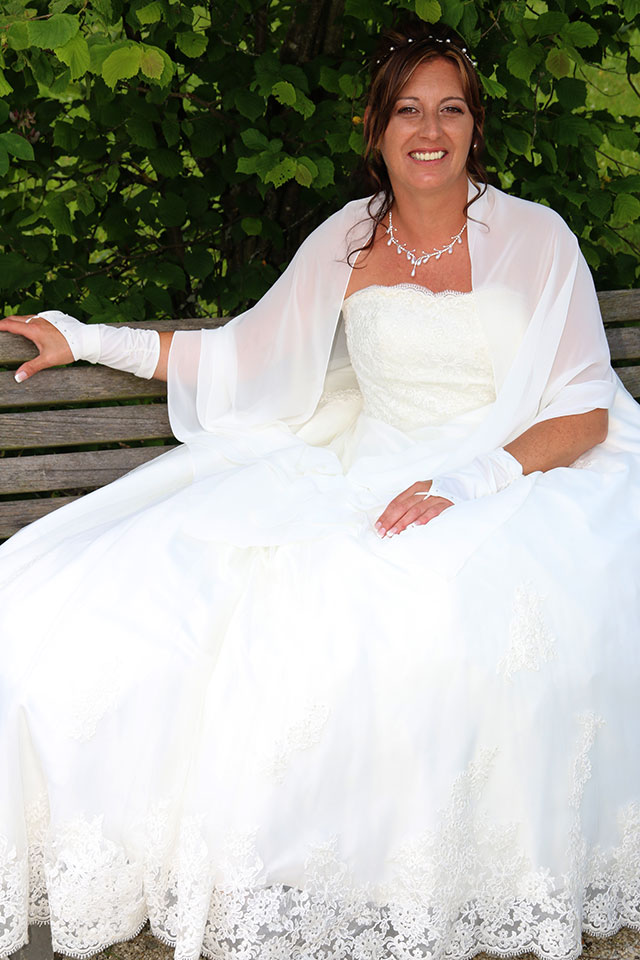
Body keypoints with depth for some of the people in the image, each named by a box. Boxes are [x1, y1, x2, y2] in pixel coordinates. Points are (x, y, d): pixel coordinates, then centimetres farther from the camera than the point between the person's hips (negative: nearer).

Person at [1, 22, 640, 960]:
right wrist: (93, 341, 14)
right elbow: (242, 357, 19)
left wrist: (470, 482, -21)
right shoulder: (345, 242, 11)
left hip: (518, 485, -3)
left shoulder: (535, 238, 1)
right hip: (363, 476, 4)